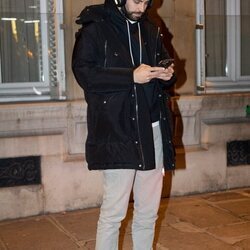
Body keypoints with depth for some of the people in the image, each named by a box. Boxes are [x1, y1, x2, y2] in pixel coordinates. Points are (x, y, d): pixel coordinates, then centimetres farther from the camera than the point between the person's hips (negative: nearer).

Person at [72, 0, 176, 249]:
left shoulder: (151, 30, 16)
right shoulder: (95, 27, -2)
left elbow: (164, 64, 25)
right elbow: (83, 72, -11)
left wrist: (167, 74, 1)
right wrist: (131, 76, -18)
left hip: (153, 129, 6)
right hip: (117, 132, -5)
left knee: (148, 211, 10)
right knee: (114, 211, -2)